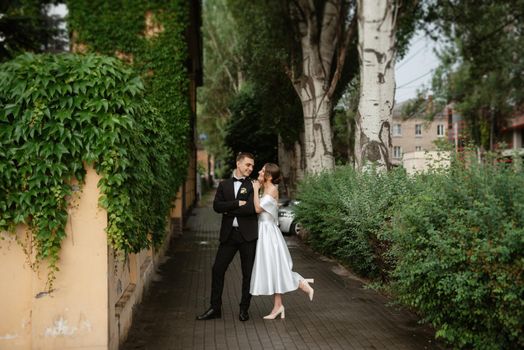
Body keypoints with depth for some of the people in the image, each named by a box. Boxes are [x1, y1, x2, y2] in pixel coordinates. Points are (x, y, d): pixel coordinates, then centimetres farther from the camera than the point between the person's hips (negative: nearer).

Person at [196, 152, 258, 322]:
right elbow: (217, 206, -3)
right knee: (217, 270, 2)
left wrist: (229, 211, -7)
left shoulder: (253, 185, 1)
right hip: (228, 234, 2)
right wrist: (237, 203, -13)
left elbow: (252, 208, -14)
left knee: (248, 273, 5)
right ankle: (215, 308, 13)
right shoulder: (224, 185, 10)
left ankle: (244, 309, 18)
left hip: (247, 235, -2)